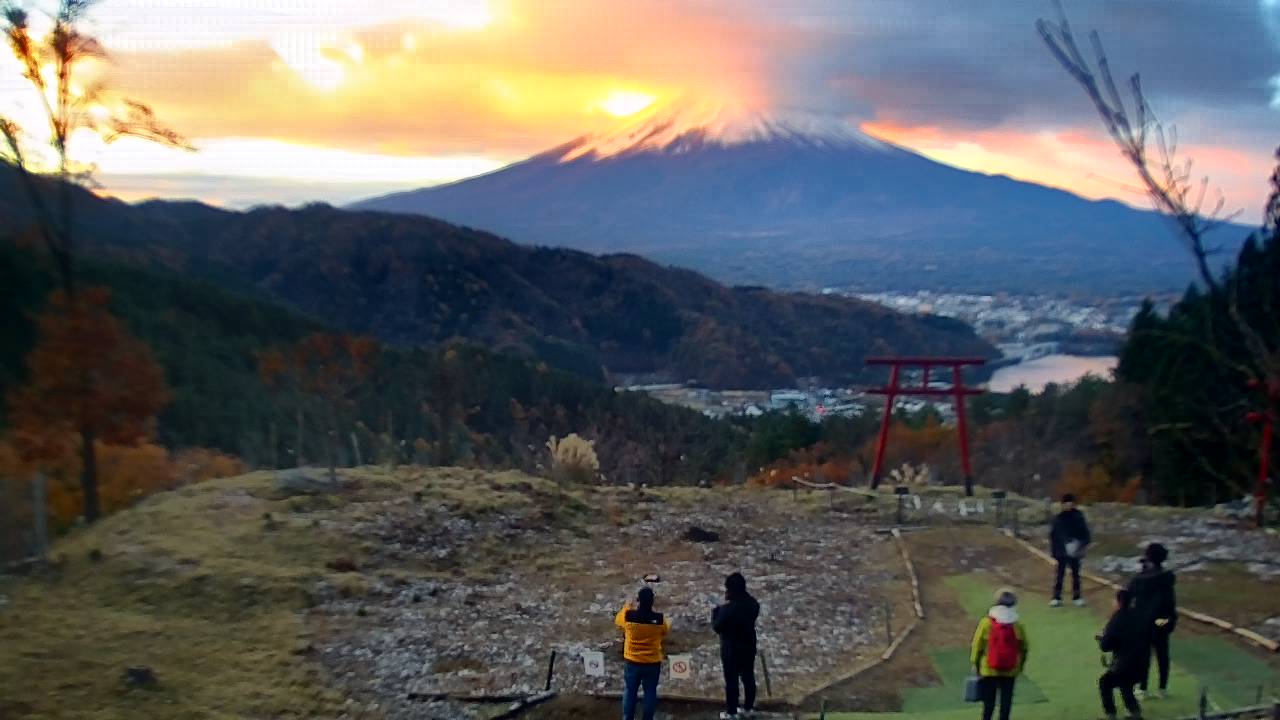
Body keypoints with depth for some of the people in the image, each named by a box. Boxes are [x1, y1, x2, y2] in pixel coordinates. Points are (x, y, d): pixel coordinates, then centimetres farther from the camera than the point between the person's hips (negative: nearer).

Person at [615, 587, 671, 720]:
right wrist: (669, 622, 27)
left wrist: (627, 607, 22)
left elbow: (617, 621, 10)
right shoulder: (659, 619, -14)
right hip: (653, 663, 0)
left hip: (633, 662, 1)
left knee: (630, 692, 13)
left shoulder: (628, 615, -14)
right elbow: (665, 631, 8)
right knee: (650, 692, 10)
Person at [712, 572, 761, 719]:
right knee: (748, 677, 17)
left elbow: (717, 627, -16)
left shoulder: (728, 608, -26)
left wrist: (716, 611, -1)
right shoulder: (753, 603, -5)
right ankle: (748, 708, 30)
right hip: (749, 647, 6)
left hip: (731, 649, -6)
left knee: (731, 681, 6)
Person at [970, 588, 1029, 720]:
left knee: (989, 701, 10)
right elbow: (1024, 648, 5)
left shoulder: (986, 623, -11)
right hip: (1010, 671, 1)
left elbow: (977, 645, -7)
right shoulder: (1018, 625, -4)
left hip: (989, 670, -1)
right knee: (1006, 701, 9)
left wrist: (975, 664, 4)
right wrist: (1020, 667, 17)